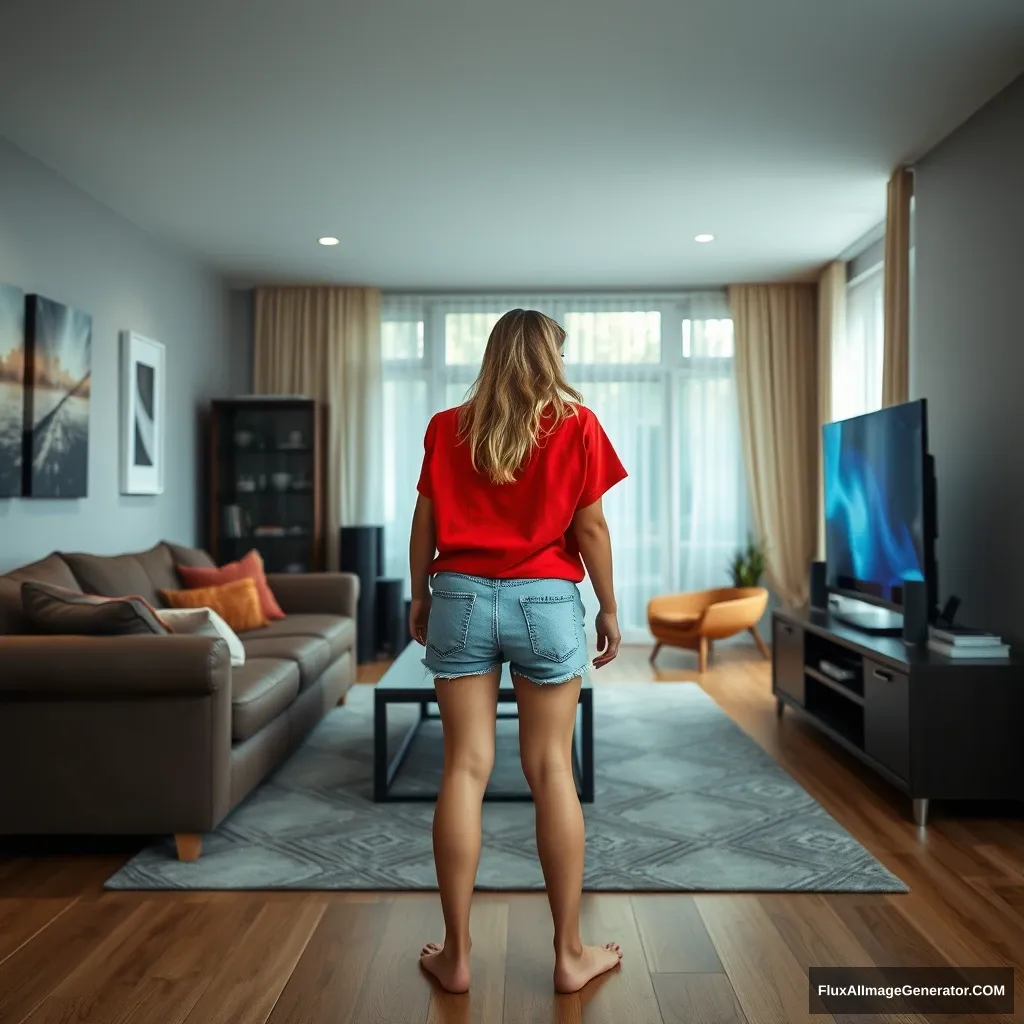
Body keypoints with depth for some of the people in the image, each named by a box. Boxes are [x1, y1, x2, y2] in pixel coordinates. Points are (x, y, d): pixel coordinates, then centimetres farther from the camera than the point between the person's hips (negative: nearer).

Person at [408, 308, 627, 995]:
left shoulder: (448, 427, 6)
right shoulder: (575, 424, -1)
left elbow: (425, 524, 7)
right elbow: (590, 528, -2)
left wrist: (420, 598, 18)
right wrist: (610, 608, 7)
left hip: (462, 598, 2)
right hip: (546, 602, -1)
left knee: (465, 768, 4)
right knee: (552, 769, 5)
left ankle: (456, 954, 12)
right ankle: (571, 954, 14)